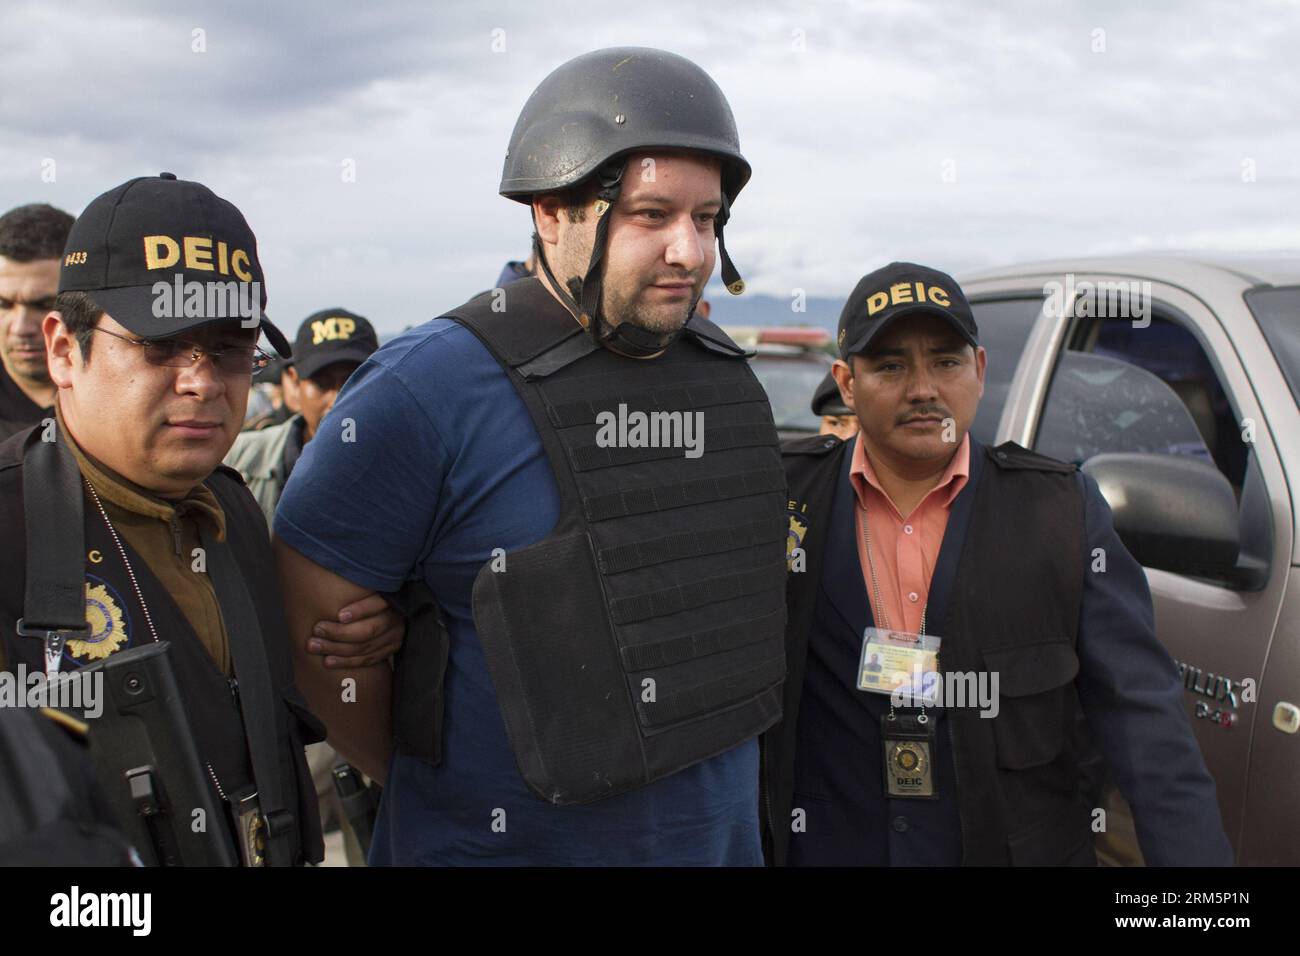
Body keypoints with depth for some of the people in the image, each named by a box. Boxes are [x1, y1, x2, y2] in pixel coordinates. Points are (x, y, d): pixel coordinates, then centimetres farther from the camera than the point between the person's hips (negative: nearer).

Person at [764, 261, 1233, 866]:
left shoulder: (1064, 510, -5)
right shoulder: (786, 492, -4)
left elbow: (1142, 717, -7)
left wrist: (1196, 853, -15)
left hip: (1016, 845, 0)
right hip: (824, 845, 1)